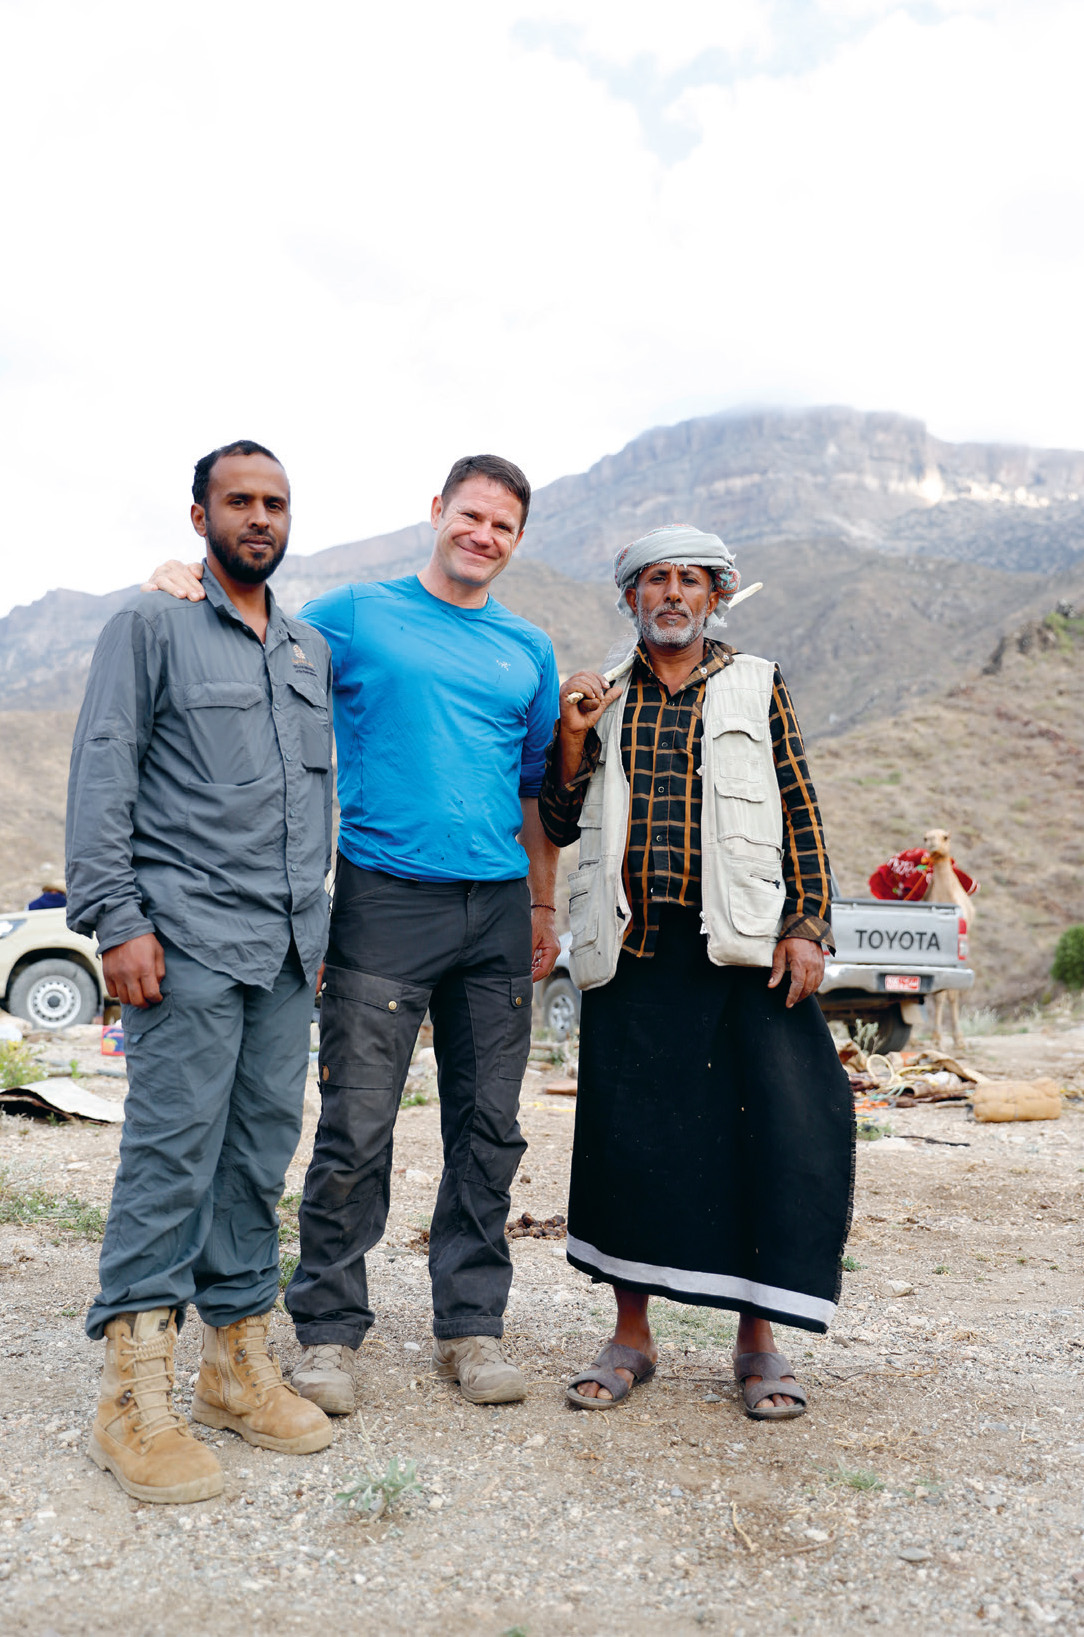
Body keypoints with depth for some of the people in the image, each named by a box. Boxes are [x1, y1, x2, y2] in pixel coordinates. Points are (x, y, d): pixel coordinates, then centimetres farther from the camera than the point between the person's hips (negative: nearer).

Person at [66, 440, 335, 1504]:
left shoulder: (311, 651, 19)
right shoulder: (151, 627, 2)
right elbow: (101, 777, -5)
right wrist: (116, 920, -13)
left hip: (285, 948, 6)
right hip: (187, 938, -6)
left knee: (261, 1154, 8)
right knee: (172, 1151, -7)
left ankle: (236, 1362, 20)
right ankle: (134, 1398, 3)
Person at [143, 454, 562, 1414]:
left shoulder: (529, 650, 16)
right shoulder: (358, 614, 6)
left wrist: (544, 907, 16)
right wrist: (191, 587, -9)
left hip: (496, 906, 4)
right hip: (385, 898, -3)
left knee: (490, 1128, 7)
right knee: (356, 1128, -3)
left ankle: (470, 1325, 21)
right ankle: (329, 1330, 13)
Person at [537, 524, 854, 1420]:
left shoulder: (755, 686, 10)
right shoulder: (603, 697, 15)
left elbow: (801, 814, 7)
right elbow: (560, 826, 13)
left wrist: (808, 926, -3)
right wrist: (573, 739, -1)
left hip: (743, 944, -1)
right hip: (632, 949, 2)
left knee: (782, 1127, -5)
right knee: (625, 1133, 3)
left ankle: (758, 1340, 13)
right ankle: (632, 1336, 20)